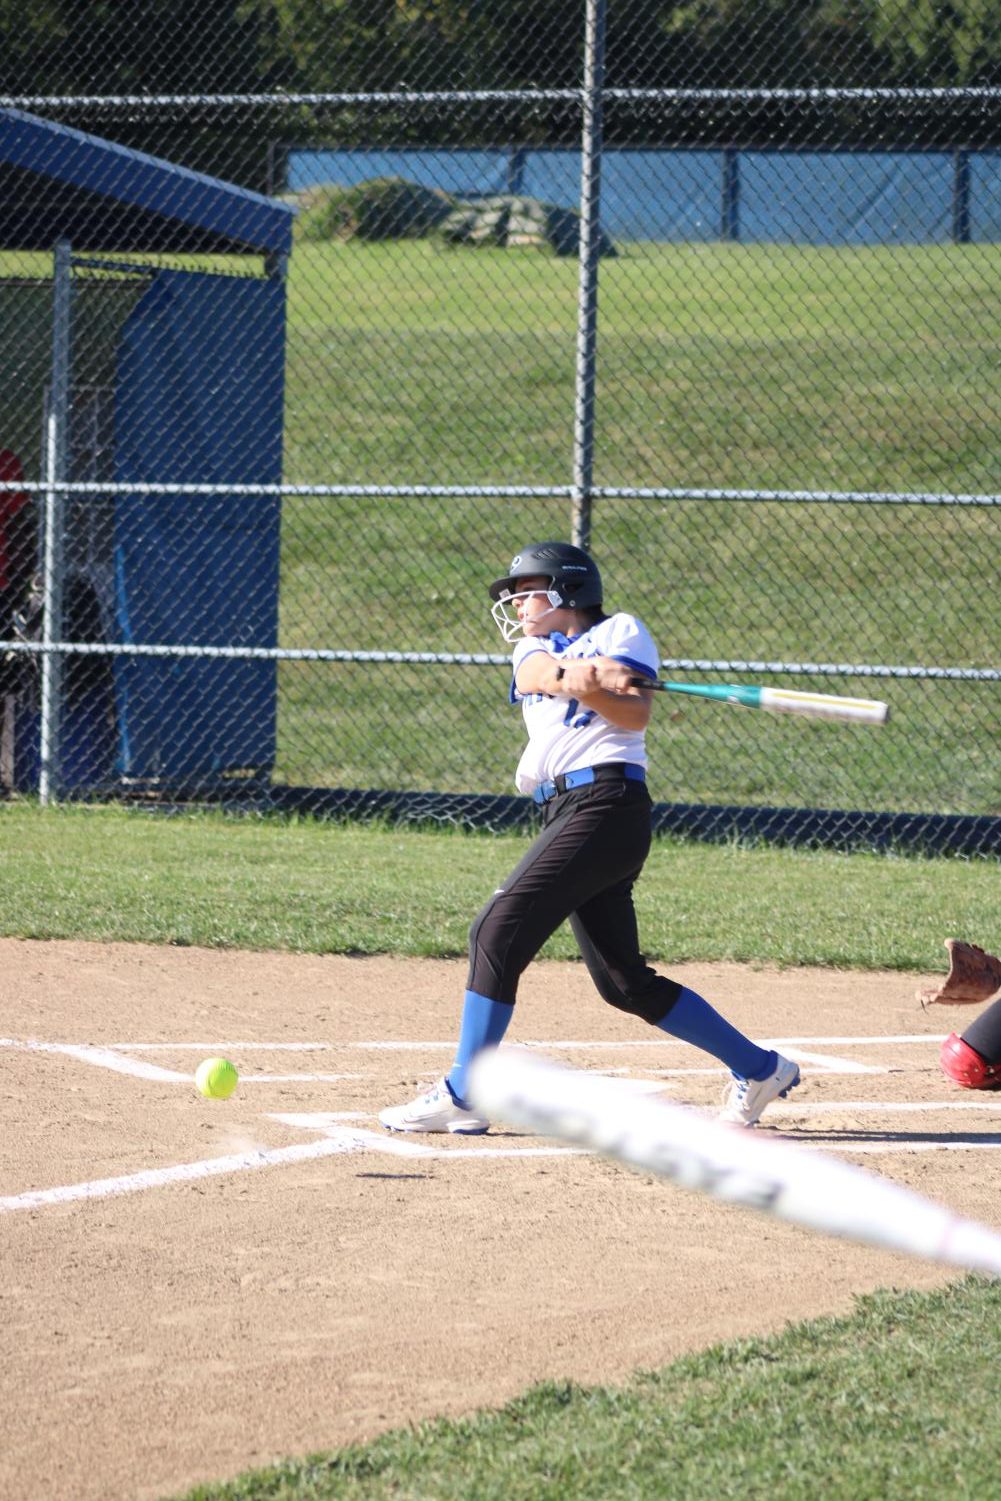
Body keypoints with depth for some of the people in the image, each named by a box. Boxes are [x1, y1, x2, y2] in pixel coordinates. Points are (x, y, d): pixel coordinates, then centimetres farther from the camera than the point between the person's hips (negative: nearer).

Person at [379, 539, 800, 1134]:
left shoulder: (620, 631, 6)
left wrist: (588, 687, -28)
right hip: (566, 812, 8)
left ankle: (463, 1096, -16)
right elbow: (536, 673, -1)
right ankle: (759, 1068, 18)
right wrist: (573, 673, -23)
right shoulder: (536, 649, 24)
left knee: (499, 932, -16)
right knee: (624, 981, 8)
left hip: (608, 801, -8)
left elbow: (636, 714, -10)